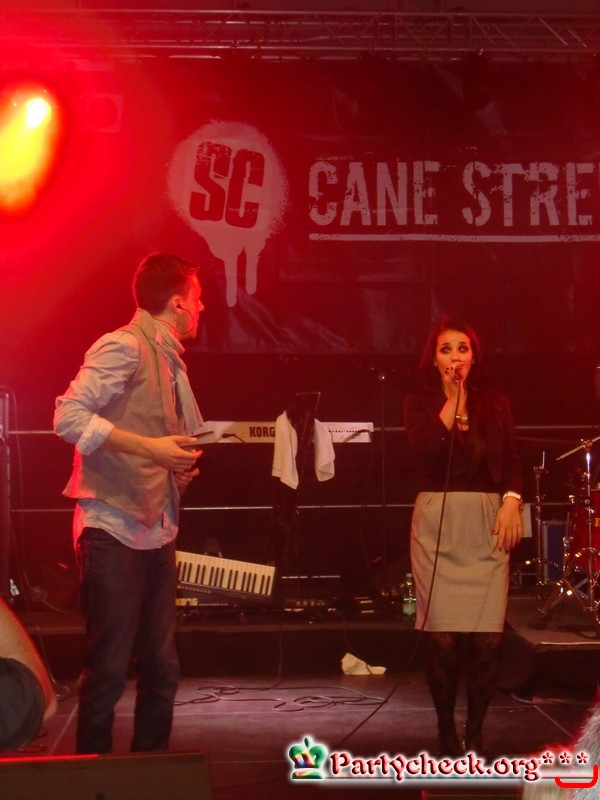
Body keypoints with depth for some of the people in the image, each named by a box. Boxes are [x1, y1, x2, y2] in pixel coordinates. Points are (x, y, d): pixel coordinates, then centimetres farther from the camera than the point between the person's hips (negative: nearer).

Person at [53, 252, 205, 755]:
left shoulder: (169, 359, 17)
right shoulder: (123, 347, -10)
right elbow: (69, 416, -20)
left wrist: (180, 461, 6)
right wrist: (150, 447, -23)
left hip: (156, 532, 9)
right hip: (113, 530, -9)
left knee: (162, 667, 11)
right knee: (108, 670, -3)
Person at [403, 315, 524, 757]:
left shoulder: (496, 402, 12)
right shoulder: (420, 402, 7)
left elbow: (512, 460, 6)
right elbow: (426, 450, -12)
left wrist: (511, 501, -11)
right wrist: (453, 398, -8)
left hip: (487, 521, 1)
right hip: (438, 521, -1)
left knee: (489, 635, -6)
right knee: (443, 635, -5)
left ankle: (475, 733, 9)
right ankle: (447, 733, 10)